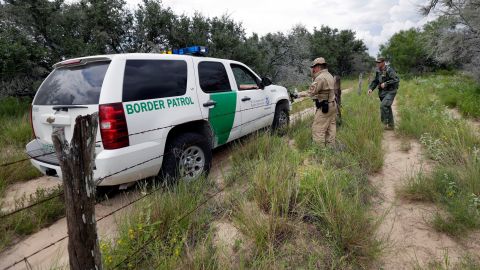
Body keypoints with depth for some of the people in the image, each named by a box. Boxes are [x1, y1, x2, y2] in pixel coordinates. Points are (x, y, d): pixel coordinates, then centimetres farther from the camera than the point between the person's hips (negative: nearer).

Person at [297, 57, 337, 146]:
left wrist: (298, 94, -9)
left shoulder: (320, 78, -17)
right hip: (332, 105, 10)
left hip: (324, 107, -10)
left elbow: (311, 92, -19)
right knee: (330, 128, 13)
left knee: (318, 129, -6)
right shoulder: (330, 76, 14)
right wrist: (314, 77, 11)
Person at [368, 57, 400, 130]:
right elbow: (375, 81, 12)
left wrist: (385, 84, -25)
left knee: (383, 105, -23)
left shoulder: (389, 70, -16)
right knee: (387, 108, 12)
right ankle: (391, 125, 23)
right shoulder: (378, 71, 6)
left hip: (390, 92, -7)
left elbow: (396, 80, -23)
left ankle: (385, 122, -10)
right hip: (383, 92, 8)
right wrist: (371, 88, -4)